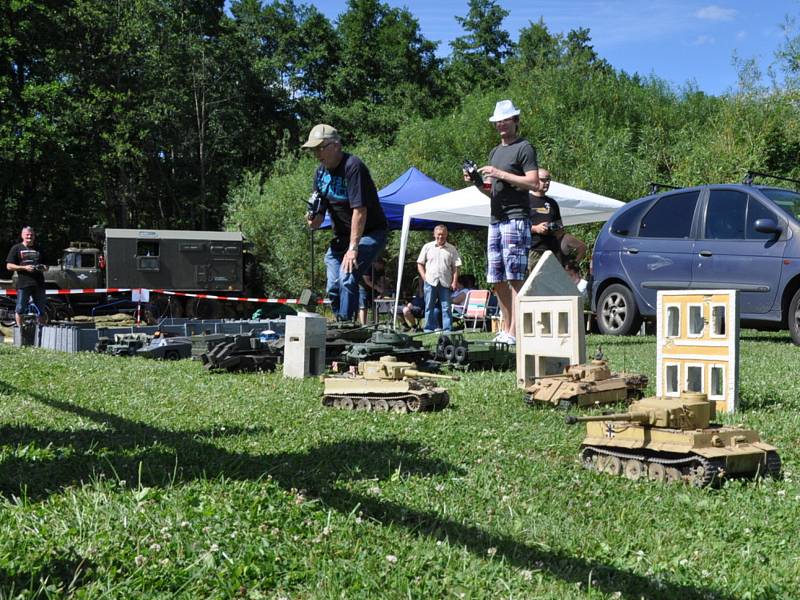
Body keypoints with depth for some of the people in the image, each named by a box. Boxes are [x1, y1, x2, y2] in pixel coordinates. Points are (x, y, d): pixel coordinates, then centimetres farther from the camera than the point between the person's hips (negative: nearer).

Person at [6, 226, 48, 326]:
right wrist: (24, 267, -13)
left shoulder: (38, 249, 18)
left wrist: (44, 268, 0)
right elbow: (9, 266, 0)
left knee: (42, 311, 6)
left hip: (39, 283, 3)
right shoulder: (16, 248, 6)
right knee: (20, 310, 0)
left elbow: (46, 265, 26)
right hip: (23, 284, -3)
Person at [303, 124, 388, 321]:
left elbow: (360, 210, -26)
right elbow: (321, 209, 10)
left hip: (369, 233, -8)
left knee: (347, 279, -25)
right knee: (333, 287, 0)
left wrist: (353, 248, -28)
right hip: (341, 236, 8)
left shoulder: (353, 167, -21)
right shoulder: (321, 172, 5)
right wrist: (314, 219, -15)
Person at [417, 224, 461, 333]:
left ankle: (447, 330, 1)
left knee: (446, 307, -1)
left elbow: (456, 267, 6)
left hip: (445, 283, 0)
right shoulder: (427, 247, 9)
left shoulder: (451, 249, 8)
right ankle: (428, 330, 8)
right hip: (430, 282, 0)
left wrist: (454, 282, -4)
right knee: (429, 307, 3)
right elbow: (420, 264, 10)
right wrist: (424, 277, -1)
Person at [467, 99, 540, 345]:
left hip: (516, 218, -9)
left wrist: (500, 174, -14)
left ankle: (514, 333, -14)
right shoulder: (495, 151, 24)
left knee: (515, 278, -12)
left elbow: (534, 183, -12)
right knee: (497, 280, 7)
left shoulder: (524, 147, -1)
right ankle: (506, 329, 13)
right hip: (495, 220, 9)